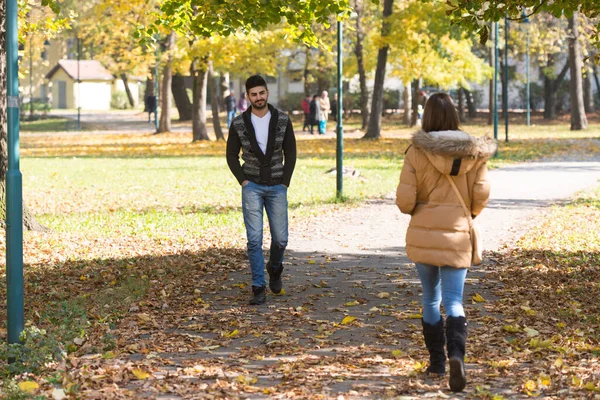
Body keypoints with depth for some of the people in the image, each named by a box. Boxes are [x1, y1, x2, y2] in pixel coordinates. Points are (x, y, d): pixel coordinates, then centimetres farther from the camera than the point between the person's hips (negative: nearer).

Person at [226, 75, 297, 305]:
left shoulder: (282, 120, -4)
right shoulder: (239, 124, -6)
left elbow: (290, 154, 1)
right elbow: (232, 156, 3)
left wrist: (285, 183, -5)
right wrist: (243, 181, -6)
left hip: (277, 188, 1)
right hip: (252, 188, -1)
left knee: (280, 239, 4)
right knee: (254, 239, -8)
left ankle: (275, 268, 37)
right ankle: (259, 289, -3)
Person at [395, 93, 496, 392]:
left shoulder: (417, 151, -9)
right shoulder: (473, 152, -3)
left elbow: (404, 199, -10)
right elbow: (481, 195, -2)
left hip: (423, 233, 0)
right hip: (457, 235, 0)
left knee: (431, 298, 17)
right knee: (453, 301, 2)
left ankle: (437, 361, 24)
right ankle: (456, 354, -23)